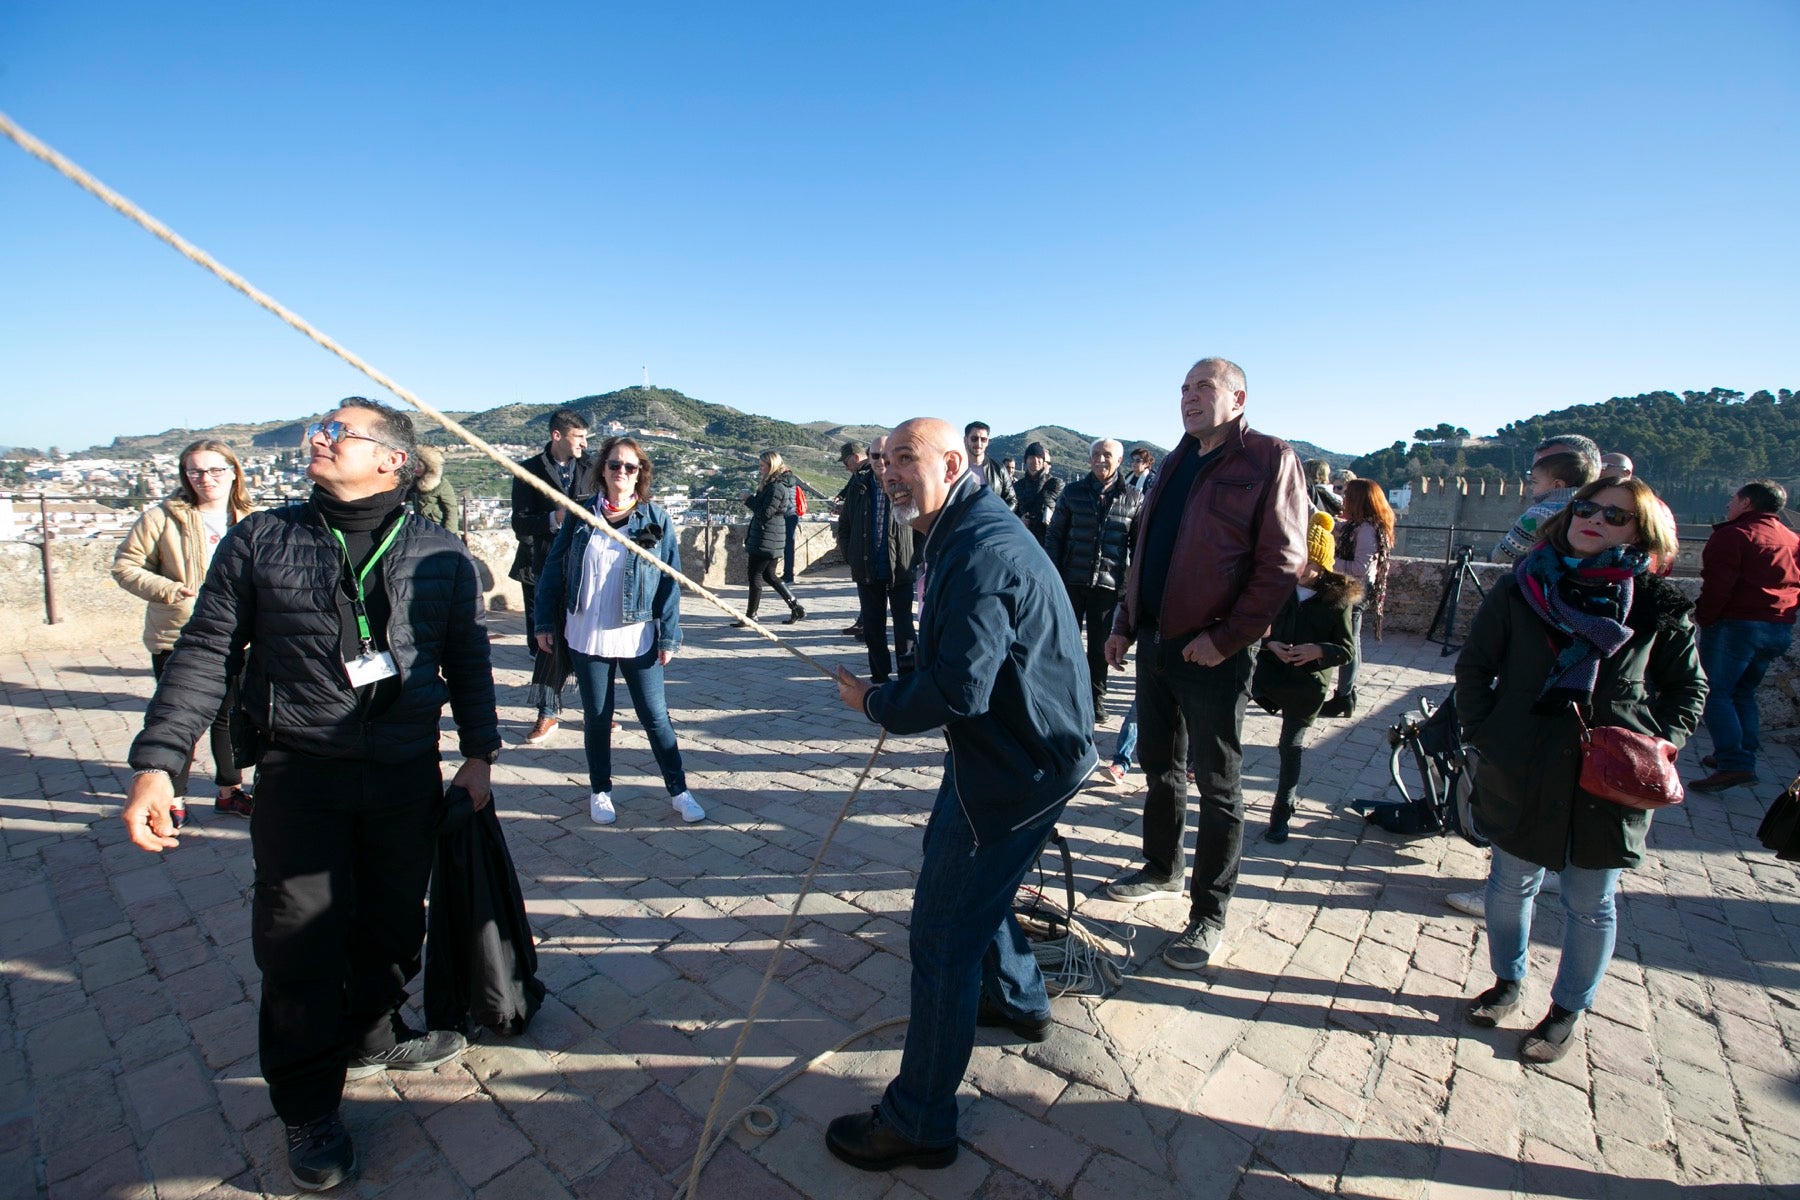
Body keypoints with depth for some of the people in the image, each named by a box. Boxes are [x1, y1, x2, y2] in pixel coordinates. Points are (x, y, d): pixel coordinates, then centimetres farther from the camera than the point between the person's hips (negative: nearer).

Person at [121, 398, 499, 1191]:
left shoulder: (441, 556, 1)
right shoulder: (260, 541, 0)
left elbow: (468, 659, 6)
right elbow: (205, 655, 1)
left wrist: (478, 753, 3)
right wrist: (156, 763, -6)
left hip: (409, 776, 1)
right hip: (299, 776, -1)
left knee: (394, 924, 14)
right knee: (301, 940, 4)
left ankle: (371, 1038, 41)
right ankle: (310, 1108, 24)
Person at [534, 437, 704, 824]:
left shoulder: (656, 519, -3)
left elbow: (670, 581, -4)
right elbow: (554, 569, 5)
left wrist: (668, 636, -8)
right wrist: (544, 622, 2)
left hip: (638, 640, -1)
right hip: (586, 638, 2)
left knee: (655, 716, 5)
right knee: (596, 717, 13)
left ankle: (679, 791, 18)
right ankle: (600, 791, 30)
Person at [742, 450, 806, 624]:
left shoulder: (777, 487, -17)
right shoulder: (771, 484, 15)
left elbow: (765, 513, -21)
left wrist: (749, 499, -13)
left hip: (766, 540, -10)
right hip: (768, 539, 10)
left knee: (755, 575, -2)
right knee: (769, 575, 15)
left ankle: (751, 615, 6)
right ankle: (795, 607, 17)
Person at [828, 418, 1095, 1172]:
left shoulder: (981, 551, -26)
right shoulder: (965, 532, 9)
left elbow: (957, 691, -30)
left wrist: (874, 704, -14)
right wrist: (894, 696, 3)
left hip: (1018, 766, -11)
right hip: (1010, 747, 11)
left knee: (942, 937, 0)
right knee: (971, 881, 29)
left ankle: (918, 1123, 20)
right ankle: (1018, 999, 54)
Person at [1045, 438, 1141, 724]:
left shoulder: (1132, 499, 3)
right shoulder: (1073, 492, 3)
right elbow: (1055, 536, 4)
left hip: (1107, 584, 0)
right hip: (1072, 580, 0)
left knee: (1100, 646, 9)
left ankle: (1095, 704, 21)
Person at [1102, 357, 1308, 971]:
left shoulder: (1268, 459, -7)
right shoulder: (1177, 463, 15)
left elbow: (1282, 562, -14)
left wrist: (1227, 637, -19)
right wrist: (1124, 622, 11)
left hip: (1213, 652, -7)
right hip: (1153, 643, 7)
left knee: (1217, 786, 5)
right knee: (1159, 767, 19)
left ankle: (1209, 914, 18)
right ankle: (1162, 869, 39)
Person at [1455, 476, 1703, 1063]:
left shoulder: (1658, 605, -1)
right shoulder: (1520, 589, -1)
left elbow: (1688, 686, 10)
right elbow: (1474, 666, 4)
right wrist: (1482, 732, -5)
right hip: (1520, 773, 0)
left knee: (1589, 904, 13)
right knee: (1511, 885, 15)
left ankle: (1567, 1011, 32)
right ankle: (1507, 982, 37)